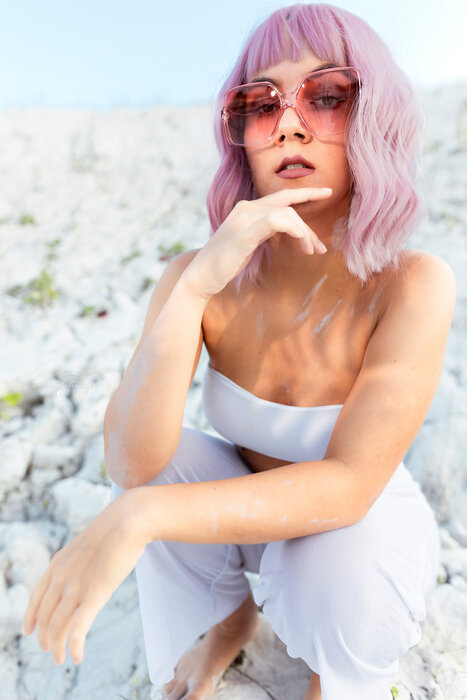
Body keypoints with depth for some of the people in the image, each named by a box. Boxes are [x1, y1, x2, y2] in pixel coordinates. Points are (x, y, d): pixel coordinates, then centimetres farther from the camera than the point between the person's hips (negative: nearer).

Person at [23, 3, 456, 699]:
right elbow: (131, 465, -29)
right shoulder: (201, 278, -19)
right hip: (243, 509, 1)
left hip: (366, 520, -1)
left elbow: (349, 485, -32)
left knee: (337, 578, -32)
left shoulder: (414, 285, -25)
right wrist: (196, 286, -41)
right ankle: (225, 618, 5)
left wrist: (137, 518, -42)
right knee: (167, 457, -26)